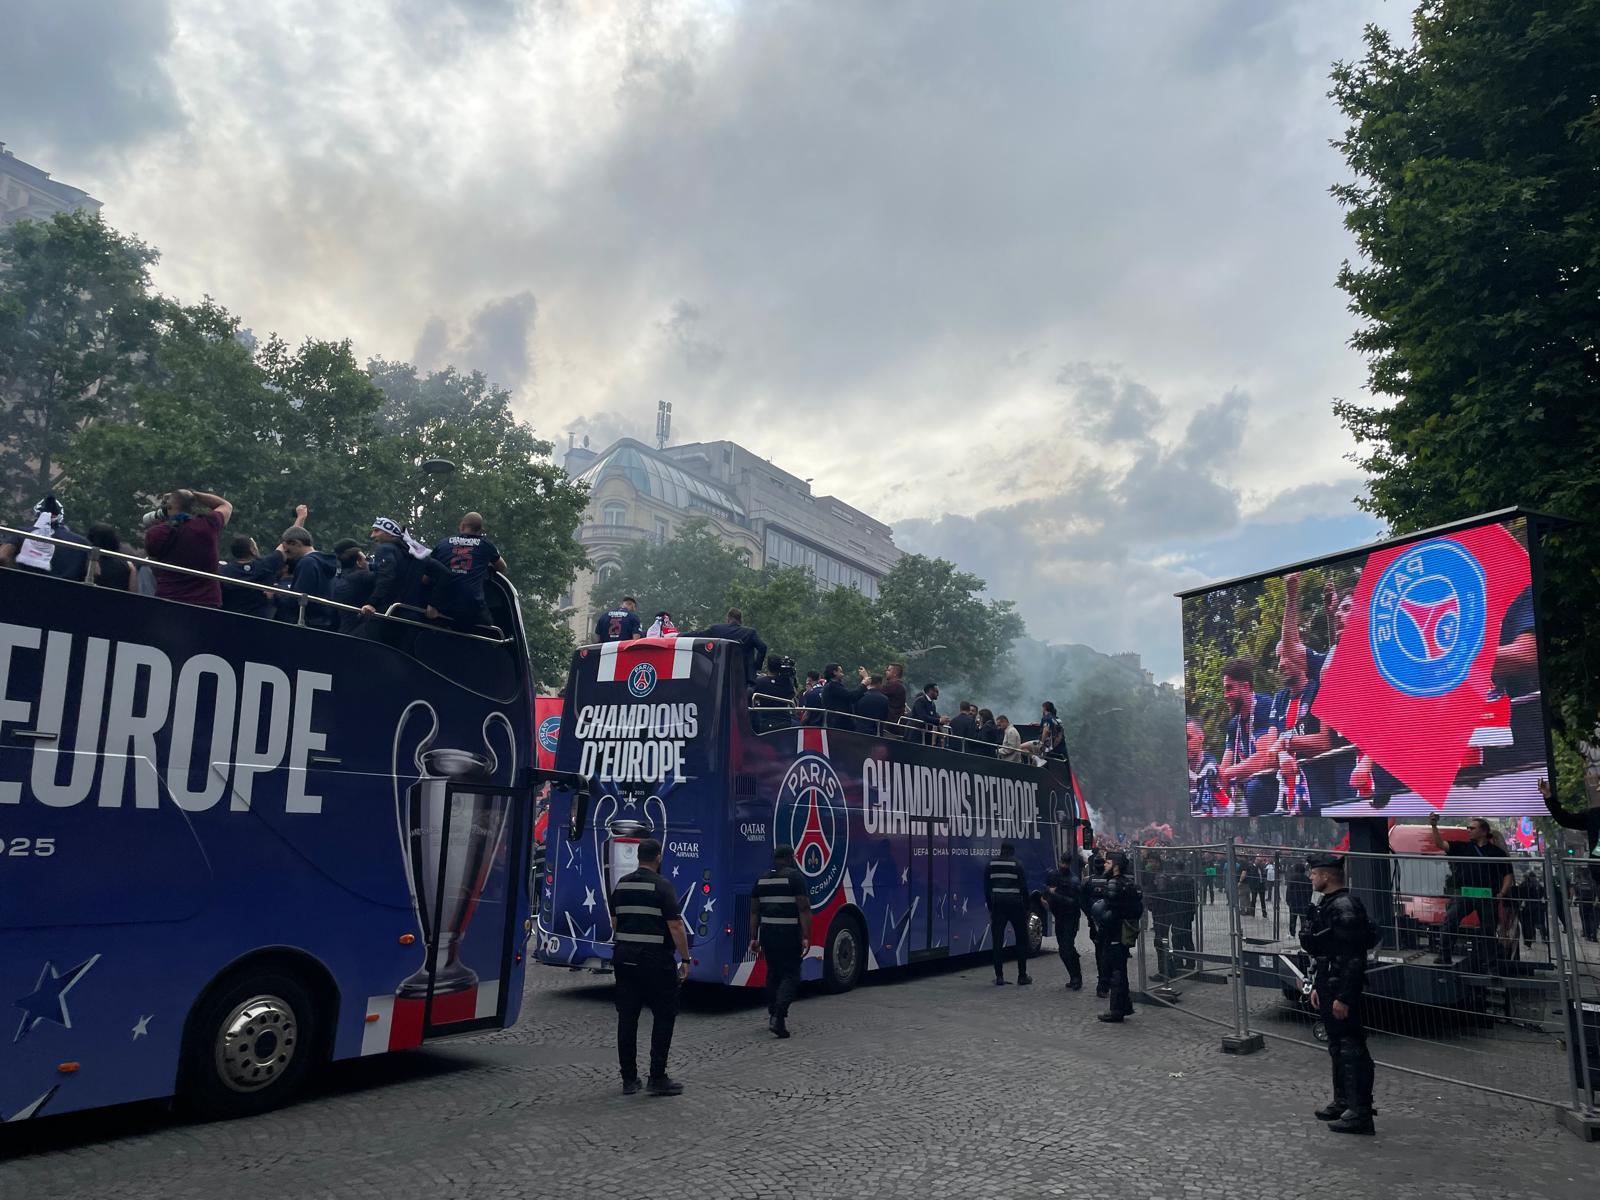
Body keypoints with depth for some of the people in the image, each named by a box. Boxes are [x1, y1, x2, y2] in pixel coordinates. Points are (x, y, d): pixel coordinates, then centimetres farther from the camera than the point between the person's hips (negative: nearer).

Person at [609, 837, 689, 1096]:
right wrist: (685, 959, -10)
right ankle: (657, 1078, 2)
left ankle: (629, 1079, 15)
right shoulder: (662, 886, -11)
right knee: (664, 1015, 3)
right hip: (655, 959, -6)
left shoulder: (621, 884, 9)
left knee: (627, 1017, 10)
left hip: (624, 957, 6)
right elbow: (675, 926, -15)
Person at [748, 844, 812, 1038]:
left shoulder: (762, 879, 12)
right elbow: (804, 909, -12)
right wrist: (806, 937, -13)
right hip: (789, 934, -6)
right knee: (790, 975, -3)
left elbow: (754, 911, 11)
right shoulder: (795, 877, -6)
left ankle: (773, 1015, 23)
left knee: (773, 973, 18)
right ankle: (779, 1016, -18)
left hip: (767, 933, 6)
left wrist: (754, 938, 15)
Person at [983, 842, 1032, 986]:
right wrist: (1026, 908, 4)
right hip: (1015, 906, -2)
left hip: (997, 906, 2)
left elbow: (987, 888, 8)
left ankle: (999, 976, 1)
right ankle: (1022, 975, 10)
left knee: (997, 941, 4)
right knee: (1021, 940, 10)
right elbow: (1024, 889, -4)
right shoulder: (1017, 865, -3)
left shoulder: (991, 864, 5)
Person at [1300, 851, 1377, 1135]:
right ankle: (1342, 1101, 30)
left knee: (1351, 1048, -4)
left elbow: (1353, 957, -23)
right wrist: (1317, 986, 20)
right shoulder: (1328, 905, 13)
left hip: (1342, 990, -10)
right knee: (1337, 1046, 18)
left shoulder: (1345, 908, -19)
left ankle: (1360, 1112, 2)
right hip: (1328, 987, 10)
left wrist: (1343, 997, -23)